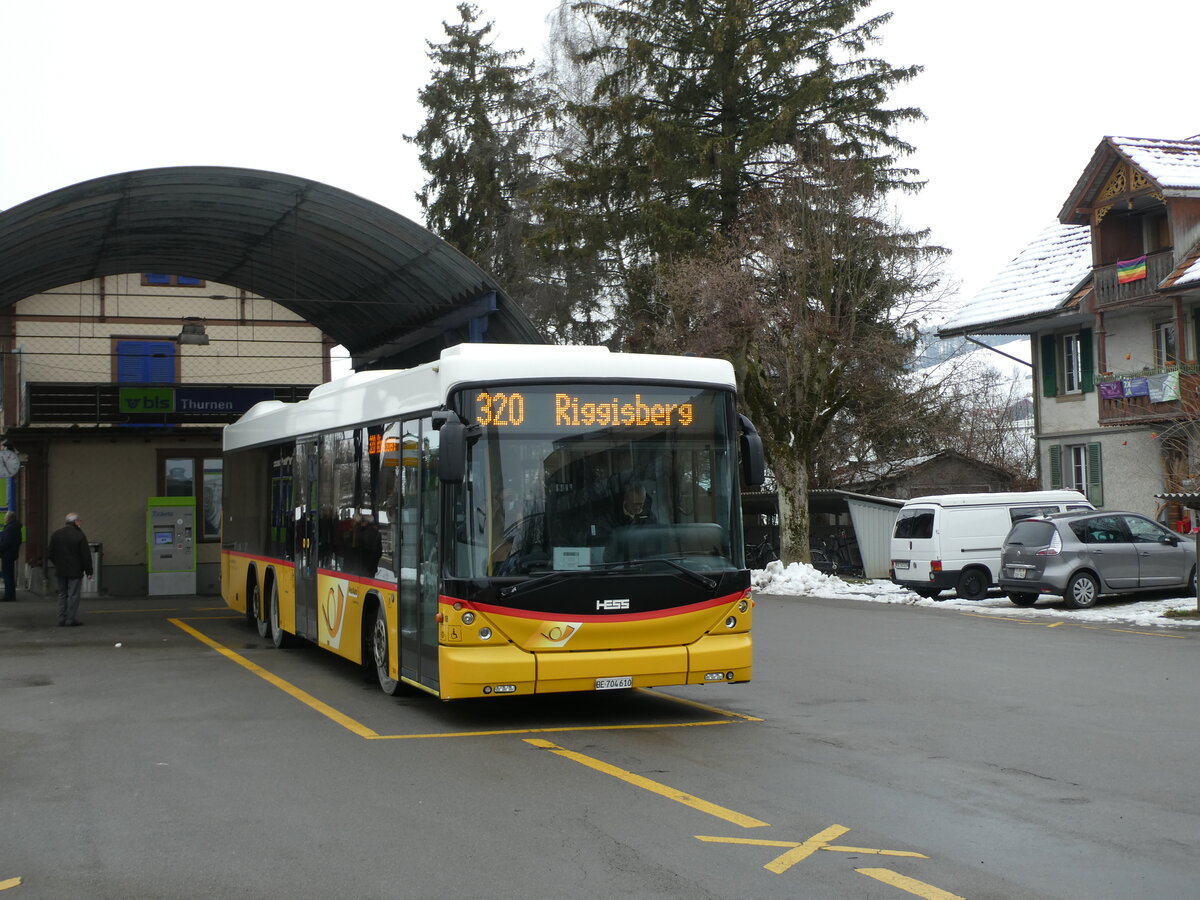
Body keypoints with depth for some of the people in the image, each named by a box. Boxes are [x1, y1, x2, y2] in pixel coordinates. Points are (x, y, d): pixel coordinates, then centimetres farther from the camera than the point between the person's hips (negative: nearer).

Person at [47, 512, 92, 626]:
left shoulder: (56, 534, 4)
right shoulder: (79, 535, -12)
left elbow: (49, 553, 7)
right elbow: (86, 555, -11)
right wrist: (88, 570, -2)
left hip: (60, 571, 5)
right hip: (75, 571, -5)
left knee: (62, 594, 13)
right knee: (73, 595, -1)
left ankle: (62, 618, 12)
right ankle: (71, 619, -2)